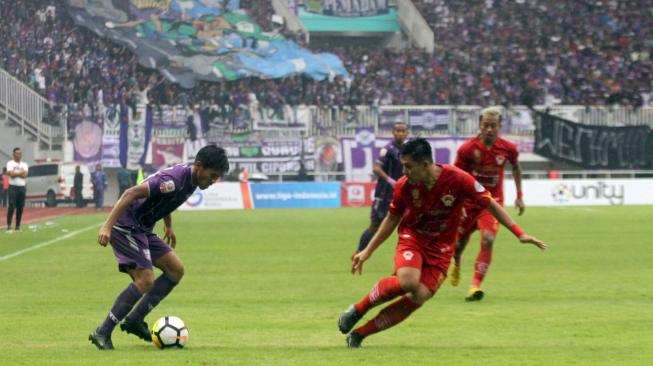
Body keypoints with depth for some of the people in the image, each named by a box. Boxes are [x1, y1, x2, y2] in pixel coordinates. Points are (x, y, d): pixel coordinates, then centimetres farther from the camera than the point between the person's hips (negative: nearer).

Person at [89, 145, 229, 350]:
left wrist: (168, 226, 32)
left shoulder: (191, 179, 6)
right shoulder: (175, 180, -26)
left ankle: (135, 320, 10)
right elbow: (132, 193, -31)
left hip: (142, 229, 10)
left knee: (176, 270, 8)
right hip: (126, 227, -10)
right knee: (145, 281, -16)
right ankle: (102, 333, -11)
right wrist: (107, 226, -35)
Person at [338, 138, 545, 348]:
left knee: (418, 297, -16)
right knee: (408, 282, -31)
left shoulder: (458, 179, -21)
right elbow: (392, 219, 4)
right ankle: (358, 310, -9)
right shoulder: (404, 186, -14)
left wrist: (519, 233, -16)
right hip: (412, 237, 0)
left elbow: (490, 204, -11)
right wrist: (367, 252, 6)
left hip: (441, 247, 0)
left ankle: (359, 334, -6)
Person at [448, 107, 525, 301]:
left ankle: (475, 285, -19)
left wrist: (519, 196, 14)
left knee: (487, 240, -23)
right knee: (458, 243, 11)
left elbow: (516, 167, 12)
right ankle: (456, 264, 49)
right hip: (469, 200, 0)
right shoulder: (467, 148, -17)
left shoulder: (508, 148, -11)